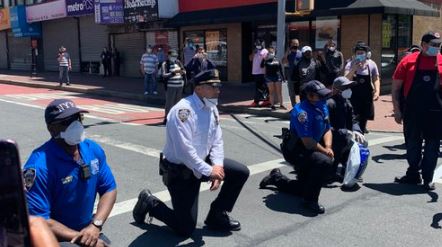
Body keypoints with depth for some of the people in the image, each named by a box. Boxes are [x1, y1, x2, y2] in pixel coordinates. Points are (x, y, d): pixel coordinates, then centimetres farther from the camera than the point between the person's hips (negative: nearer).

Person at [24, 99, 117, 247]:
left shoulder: (93, 150, -3)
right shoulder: (39, 165, -22)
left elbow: (109, 189, 3)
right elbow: (38, 220, -22)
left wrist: (95, 225, -12)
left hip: (87, 230, 6)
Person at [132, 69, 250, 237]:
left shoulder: (212, 108, 3)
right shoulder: (183, 110, -26)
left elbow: (217, 141, 4)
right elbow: (184, 150, -30)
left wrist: (217, 166, -13)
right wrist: (209, 171, -23)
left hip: (202, 163, 8)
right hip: (180, 171, -8)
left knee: (241, 172, 2)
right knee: (185, 229, -7)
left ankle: (217, 215, 16)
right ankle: (150, 202, 17)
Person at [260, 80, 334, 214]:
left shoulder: (322, 106, 2)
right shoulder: (301, 111, -25)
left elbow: (327, 130, 7)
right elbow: (308, 142, -27)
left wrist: (328, 147, -11)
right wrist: (325, 151, -16)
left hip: (313, 150, 9)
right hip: (298, 151, -9)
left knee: (304, 188, 18)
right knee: (325, 161, -36)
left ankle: (276, 178, 41)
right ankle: (310, 200, -20)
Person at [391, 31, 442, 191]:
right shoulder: (409, 61, -1)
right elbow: (395, 88, 1)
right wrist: (397, 110, -3)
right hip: (412, 112, -1)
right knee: (412, 144, 11)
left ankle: (428, 179, 20)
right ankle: (413, 174, 28)